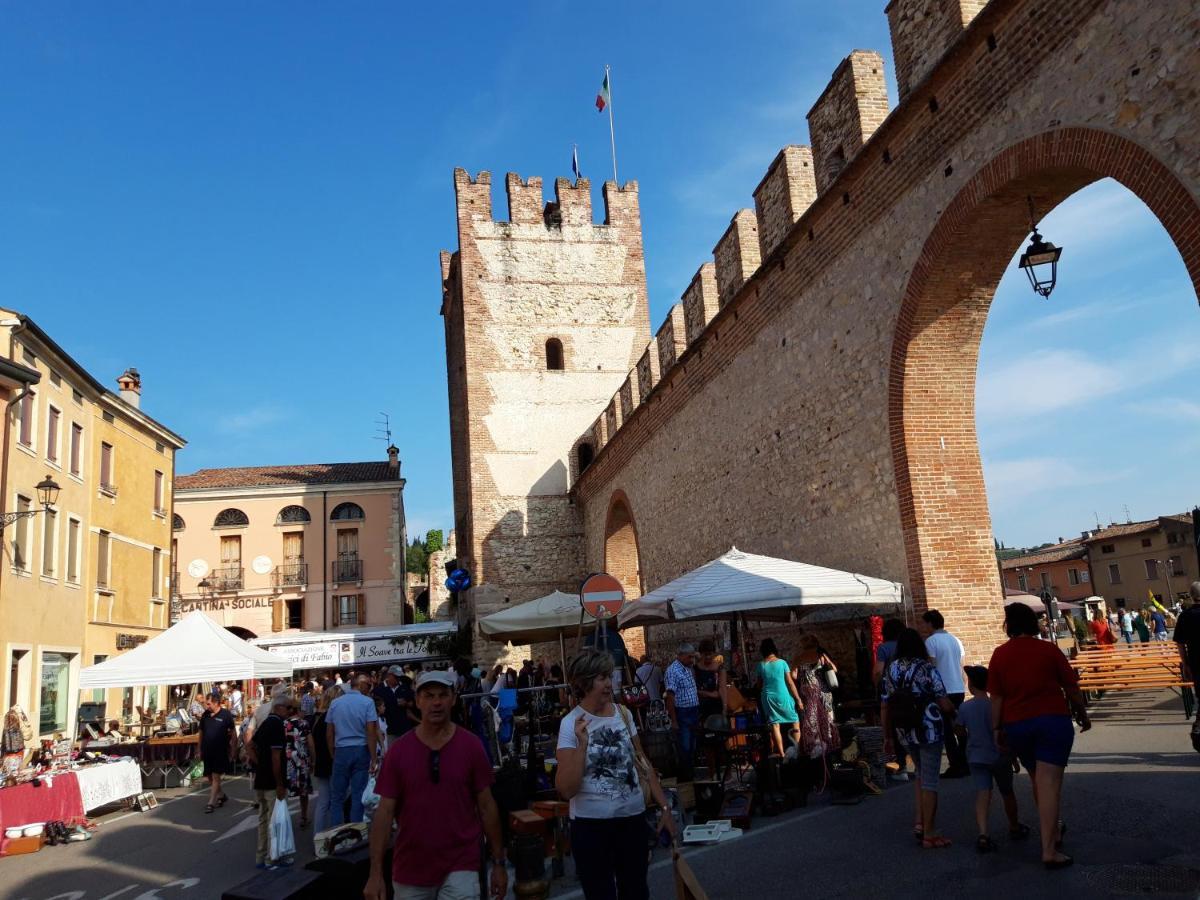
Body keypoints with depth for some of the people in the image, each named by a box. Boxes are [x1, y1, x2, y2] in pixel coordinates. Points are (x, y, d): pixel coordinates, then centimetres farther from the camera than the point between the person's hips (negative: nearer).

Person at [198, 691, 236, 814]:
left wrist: (232, 751, -5)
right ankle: (221, 796, 31)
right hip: (207, 751, 6)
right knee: (210, 778, 12)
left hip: (220, 752, -6)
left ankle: (211, 803, -3)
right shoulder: (205, 715, 5)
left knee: (216, 777, -6)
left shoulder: (226, 715, -9)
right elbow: (201, 733, 14)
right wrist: (200, 750, 13)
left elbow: (234, 733, -4)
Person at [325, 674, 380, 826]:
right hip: (361, 751, -2)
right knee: (358, 796, 6)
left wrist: (333, 756, 16)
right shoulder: (367, 702, -6)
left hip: (341, 751, 2)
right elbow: (371, 732, -11)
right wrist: (374, 759, -8)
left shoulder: (335, 703, 5)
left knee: (337, 796, 10)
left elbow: (329, 734, 7)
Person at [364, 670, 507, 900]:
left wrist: (498, 863, 3)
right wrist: (376, 873, -7)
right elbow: (385, 811, -3)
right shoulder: (398, 750, -4)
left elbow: (486, 806, 1)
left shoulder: (471, 746, -5)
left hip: (461, 867, -1)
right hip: (410, 870, 1)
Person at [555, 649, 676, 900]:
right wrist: (582, 745, -27)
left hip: (633, 818, 4)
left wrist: (664, 806, 10)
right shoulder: (571, 724, -12)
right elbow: (566, 790, -17)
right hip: (591, 825, -4)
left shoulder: (623, 713, 2)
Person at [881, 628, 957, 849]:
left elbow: (884, 707, 3)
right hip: (930, 731, -5)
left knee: (920, 774, 24)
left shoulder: (891, 670, 2)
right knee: (929, 781, 3)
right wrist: (954, 714, 10)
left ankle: (919, 822, 16)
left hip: (906, 732, 5)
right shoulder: (926, 669, -12)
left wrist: (887, 737, 11)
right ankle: (928, 834, 8)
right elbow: (945, 705, -13)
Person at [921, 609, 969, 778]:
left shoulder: (931, 641, -9)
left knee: (947, 731, -1)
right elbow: (960, 667, 16)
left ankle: (956, 767, -1)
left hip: (943, 691, -7)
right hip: (959, 689, 7)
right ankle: (966, 764, 16)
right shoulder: (955, 640, 13)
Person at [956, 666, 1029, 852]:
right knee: (1007, 793, 19)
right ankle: (1015, 827, 39)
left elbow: (960, 732, 2)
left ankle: (983, 833, -22)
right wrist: (1013, 756, 5)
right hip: (999, 757, 0)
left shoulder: (964, 708, -8)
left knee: (982, 793, -4)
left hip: (976, 757, 0)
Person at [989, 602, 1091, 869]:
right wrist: (1083, 715, 16)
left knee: (1038, 780, 22)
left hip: (1016, 725, 3)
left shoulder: (1000, 654, 1)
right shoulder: (1049, 650, -3)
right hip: (1053, 720, -3)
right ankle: (1049, 850, -9)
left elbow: (996, 696, -1)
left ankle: (1053, 830, 40)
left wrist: (998, 728, 7)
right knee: (1049, 784, -6)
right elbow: (1072, 688, 1)